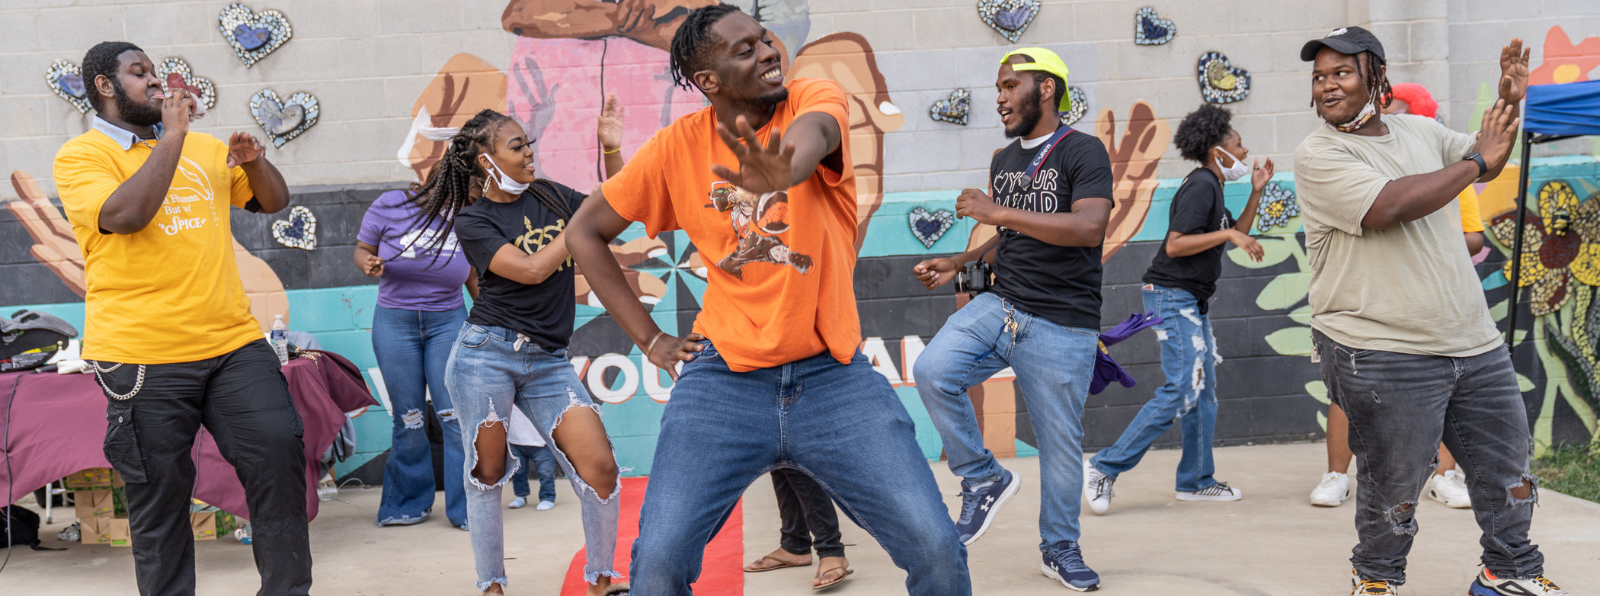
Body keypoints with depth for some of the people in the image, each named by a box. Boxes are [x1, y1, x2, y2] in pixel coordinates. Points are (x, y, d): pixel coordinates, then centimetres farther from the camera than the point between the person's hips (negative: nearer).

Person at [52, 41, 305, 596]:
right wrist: (172, 136, -15)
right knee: (158, 496, 4)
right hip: (141, 358, -4)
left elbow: (273, 200, 22)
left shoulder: (203, 148, 16)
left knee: (280, 457, -2)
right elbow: (126, 214, -18)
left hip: (235, 344, 4)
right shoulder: (81, 155, 0)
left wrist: (254, 160, 1)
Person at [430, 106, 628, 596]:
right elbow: (532, 269, -14)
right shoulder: (472, 221, -3)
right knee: (488, 472, 4)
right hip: (486, 354, -4)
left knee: (601, 467, -7)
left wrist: (612, 150, 6)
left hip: (548, 362, 4)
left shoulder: (548, 196, 11)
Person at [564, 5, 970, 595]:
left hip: (833, 374, 0)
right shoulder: (678, 146, 0)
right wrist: (648, 338, 4)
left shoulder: (815, 98, -3)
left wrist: (785, 169, -54)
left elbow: (810, 134, -29)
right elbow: (585, 231, 11)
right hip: (724, 378, 1)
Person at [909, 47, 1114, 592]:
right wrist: (959, 264, 13)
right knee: (933, 371, -21)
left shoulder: (1083, 152, -8)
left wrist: (999, 212, -25)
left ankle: (1061, 549, 25)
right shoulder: (1004, 161, 14)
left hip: (1062, 326, -5)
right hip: (1000, 306, 6)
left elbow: (1089, 227, -25)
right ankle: (985, 479, -1)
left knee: (1060, 442, 3)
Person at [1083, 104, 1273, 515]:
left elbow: (1236, 236, 24)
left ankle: (1196, 481, 18)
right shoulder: (1200, 186, -14)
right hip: (1173, 296, -11)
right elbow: (1175, 245, -22)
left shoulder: (1211, 187, 17)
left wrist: (1256, 192, 18)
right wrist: (1228, 234, -22)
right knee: (1183, 390, -15)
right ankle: (1105, 468, -13)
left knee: (1204, 390, 11)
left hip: (1192, 300, 11)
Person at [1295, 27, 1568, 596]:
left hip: (1473, 340, 7)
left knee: (1508, 466, 16)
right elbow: (1389, 206, -24)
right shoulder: (1318, 155, -10)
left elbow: (1486, 165, 30)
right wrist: (1474, 161, -13)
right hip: (1381, 354, -6)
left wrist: (1509, 102, 12)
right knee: (1393, 487, 0)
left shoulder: (1421, 131, 12)